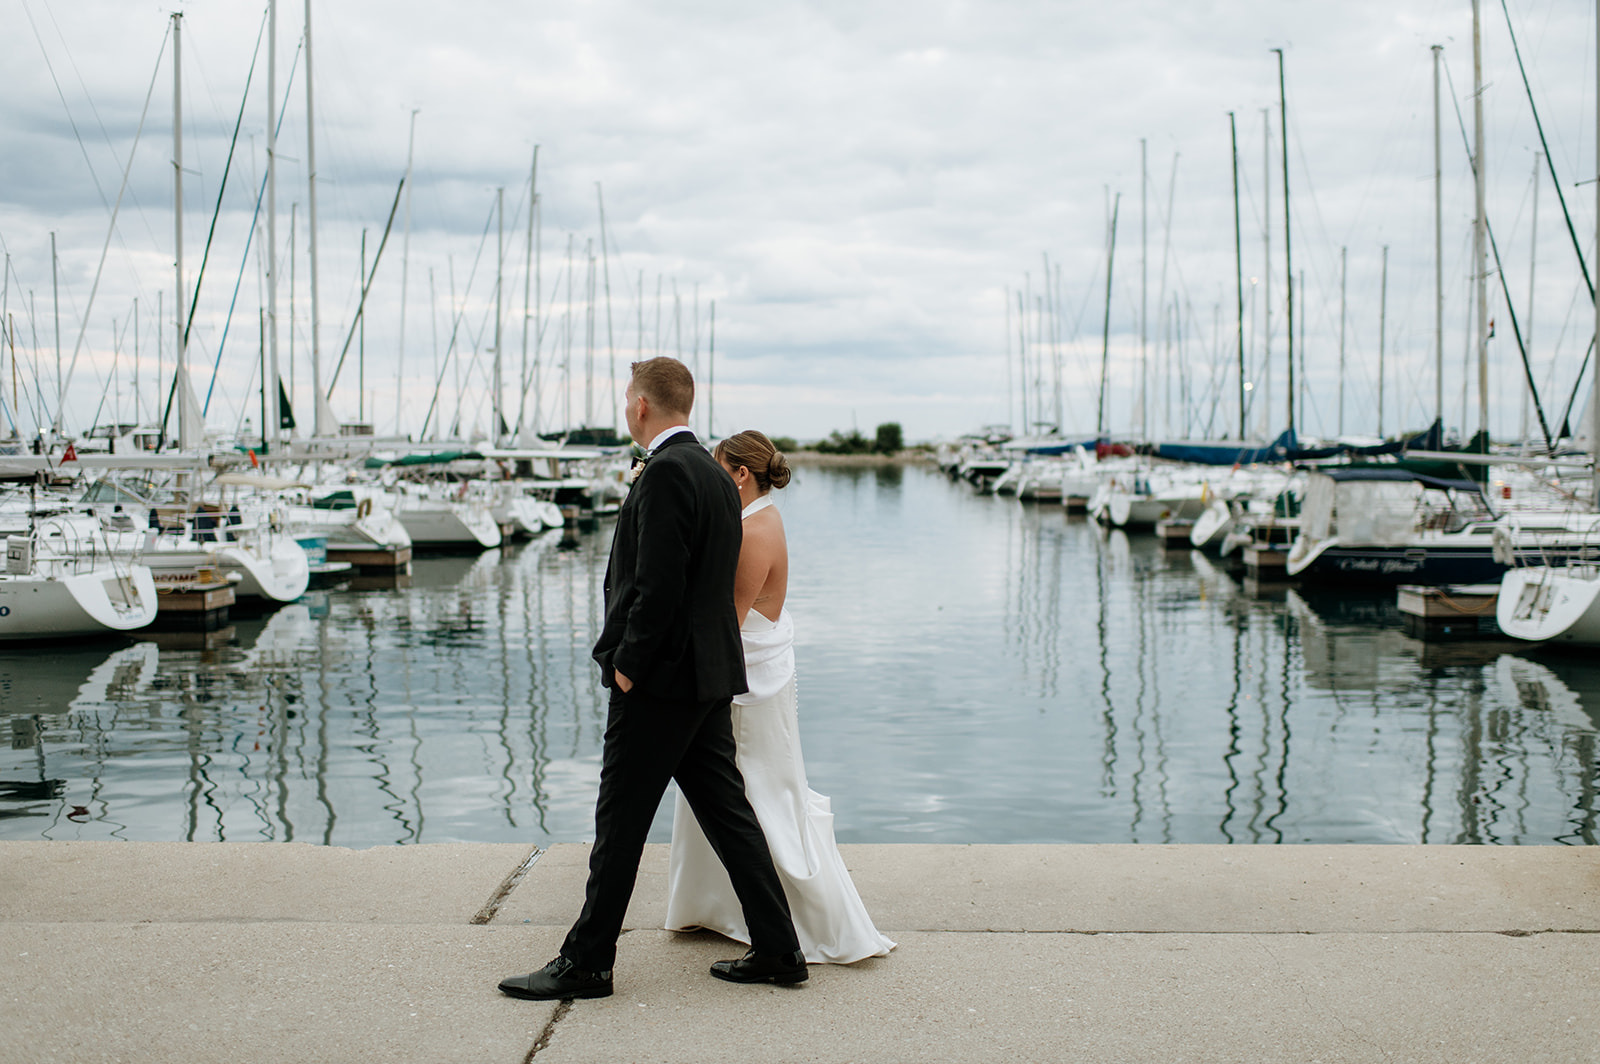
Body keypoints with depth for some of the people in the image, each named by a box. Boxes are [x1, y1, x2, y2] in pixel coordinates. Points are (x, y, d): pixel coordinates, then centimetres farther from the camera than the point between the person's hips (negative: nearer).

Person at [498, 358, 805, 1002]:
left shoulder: (666, 472, -15)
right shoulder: (714, 473, 14)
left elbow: (659, 584, -22)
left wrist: (628, 665, -13)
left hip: (660, 680, -9)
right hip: (708, 675, 10)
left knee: (620, 822, 0)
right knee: (726, 811, 12)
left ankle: (586, 963, 10)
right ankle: (778, 951, 16)